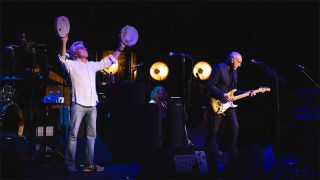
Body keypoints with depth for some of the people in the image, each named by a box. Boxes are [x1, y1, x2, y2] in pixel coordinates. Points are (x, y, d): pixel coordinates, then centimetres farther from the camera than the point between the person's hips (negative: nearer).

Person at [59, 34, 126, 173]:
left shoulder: (92, 65, 19)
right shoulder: (72, 64, 3)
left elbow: (109, 61, 26)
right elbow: (63, 58, -16)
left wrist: (120, 49, 20)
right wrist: (64, 43, -31)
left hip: (92, 105, 6)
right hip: (78, 104, -6)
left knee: (91, 134, 7)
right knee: (73, 134, -9)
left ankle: (89, 164, 13)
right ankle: (70, 164, -6)